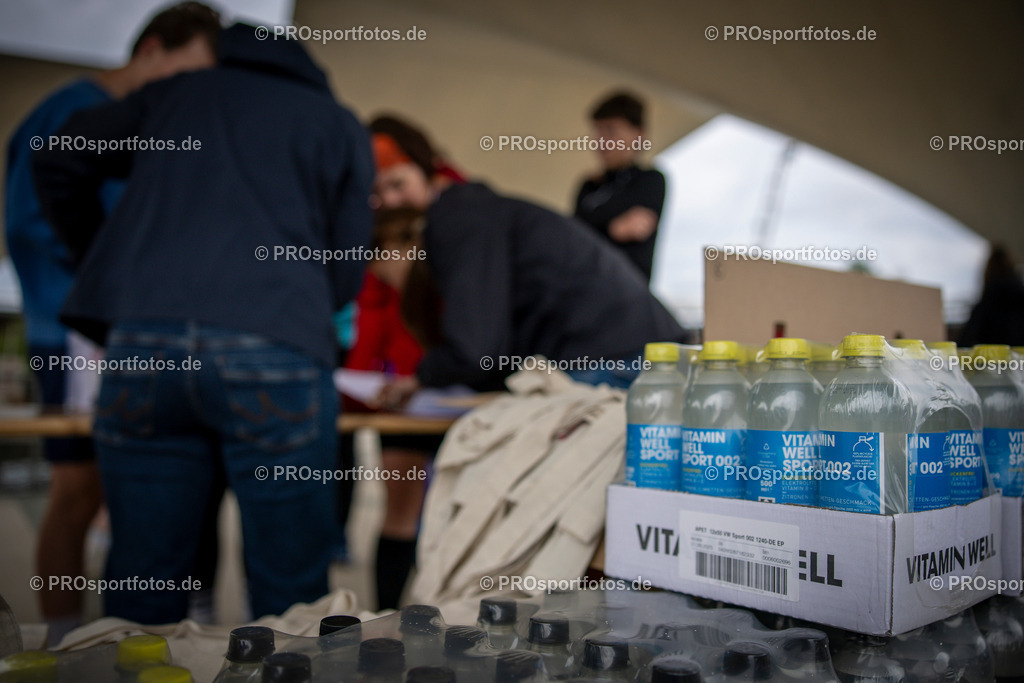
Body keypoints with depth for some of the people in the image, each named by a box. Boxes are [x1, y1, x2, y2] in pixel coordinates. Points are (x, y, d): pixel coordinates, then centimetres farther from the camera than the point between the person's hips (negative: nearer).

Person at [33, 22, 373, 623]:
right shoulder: (340, 126, 19)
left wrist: (98, 258, 35)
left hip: (143, 343, 3)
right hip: (276, 351, -2)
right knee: (291, 592, 6)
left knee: (143, 589, 11)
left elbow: (60, 164, 23)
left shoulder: (172, 95, 26)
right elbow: (346, 270, 14)